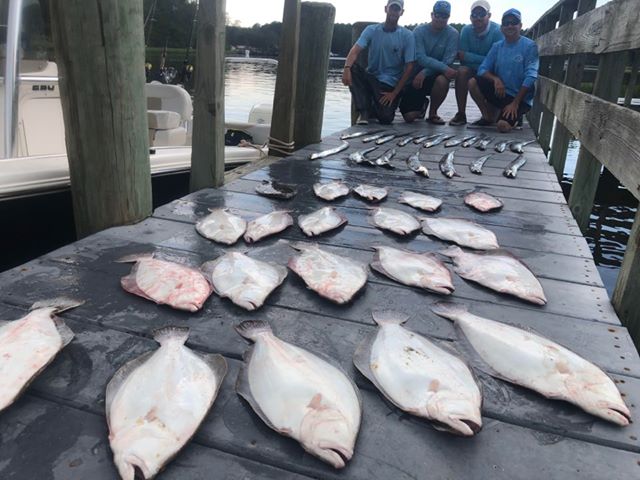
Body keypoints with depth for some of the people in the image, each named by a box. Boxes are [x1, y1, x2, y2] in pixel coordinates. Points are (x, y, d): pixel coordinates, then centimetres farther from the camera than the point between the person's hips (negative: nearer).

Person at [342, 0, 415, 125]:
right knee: (353, 68, -28)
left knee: (386, 118, -26)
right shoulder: (371, 30, 2)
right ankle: (364, 111, -17)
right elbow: (355, 50, -13)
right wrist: (347, 67, -35)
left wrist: (394, 93, -12)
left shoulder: (407, 36, -2)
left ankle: (374, 107, 12)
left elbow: (409, 67, -5)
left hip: (391, 85, -2)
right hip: (371, 77, 2)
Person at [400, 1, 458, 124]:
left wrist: (424, 73, -26)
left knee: (442, 80, -38)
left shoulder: (453, 34, -7)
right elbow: (421, 58, -20)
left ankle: (433, 113, -10)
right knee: (409, 116, -15)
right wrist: (444, 68, -32)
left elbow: (448, 61, -15)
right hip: (417, 74, 0)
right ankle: (422, 103, 25)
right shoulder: (419, 31, -8)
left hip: (436, 75, 0)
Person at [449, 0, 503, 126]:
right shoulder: (466, 30, -5)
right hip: (472, 69, 3)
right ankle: (461, 114, -22)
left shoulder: (497, 31, -15)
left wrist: (470, 57, -20)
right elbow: (462, 58, -12)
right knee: (462, 71, -29)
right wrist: (485, 59, -22)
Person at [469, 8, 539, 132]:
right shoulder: (497, 46, 5)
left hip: (520, 97, -5)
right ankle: (489, 116, 3)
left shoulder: (530, 46, -9)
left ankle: (516, 115, 10)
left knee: (503, 125, -29)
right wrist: (495, 79, -22)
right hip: (501, 92, 5)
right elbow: (482, 69, -1)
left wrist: (515, 103, -20)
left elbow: (530, 77, -15)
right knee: (473, 82, -16)